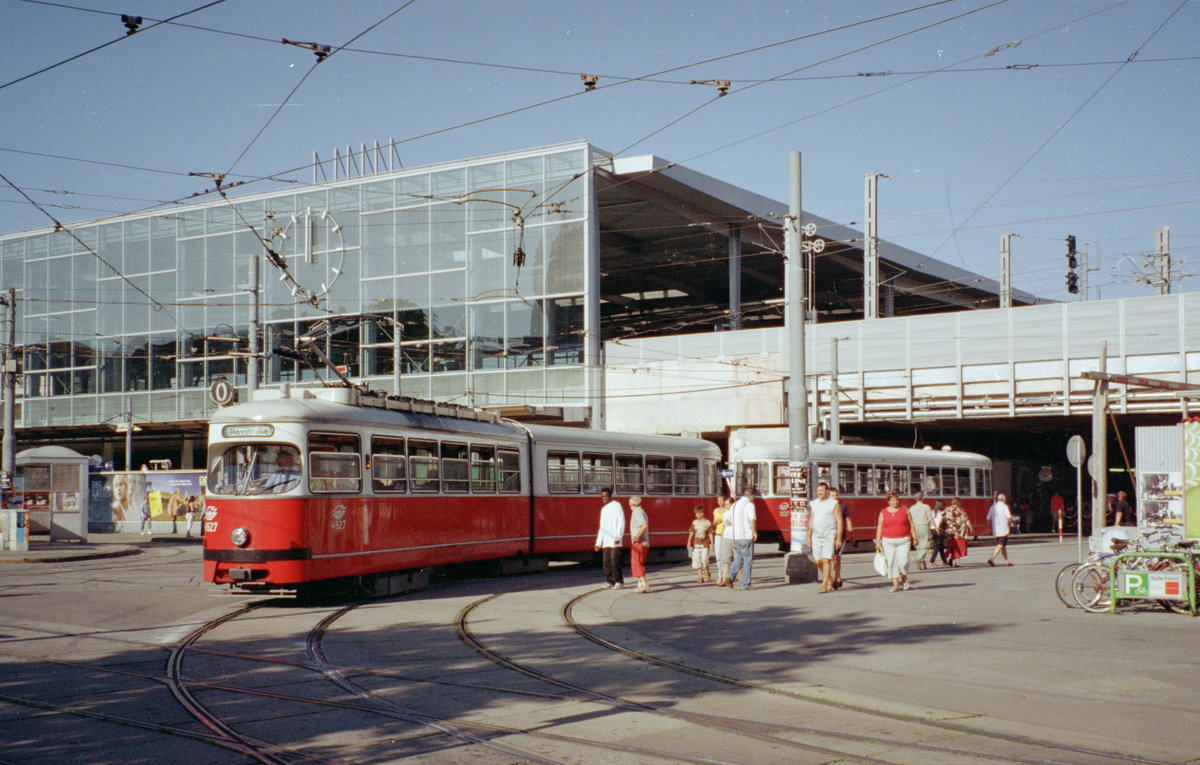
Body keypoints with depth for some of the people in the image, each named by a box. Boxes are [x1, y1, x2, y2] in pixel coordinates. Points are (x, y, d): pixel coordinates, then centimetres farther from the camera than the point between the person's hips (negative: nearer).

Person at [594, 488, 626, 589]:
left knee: (614, 560, -11)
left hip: (614, 540, -7)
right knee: (606, 561, 3)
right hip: (606, 541, 7)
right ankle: (609, 581, 10)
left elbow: (621, 522, -6)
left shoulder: (616, 505, 1)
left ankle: (619, 581, -4)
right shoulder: (603, 510, 22)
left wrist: (618, 537, -15)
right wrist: (598, 543, 18)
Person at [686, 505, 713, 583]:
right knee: (697, 561, 0)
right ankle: (700, 577, 7)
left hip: (705, 544, -3)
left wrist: (712, 543, -2)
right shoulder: (694, 522, 7)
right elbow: (691, 533, 10)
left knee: (704, 560, -11)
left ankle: (706, 574, 13)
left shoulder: (708, 523, -2)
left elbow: (710, 534, 1)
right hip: (696, 544, 3)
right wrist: (689, 541, 0)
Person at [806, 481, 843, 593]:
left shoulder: (834, 503, -2)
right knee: (818, 561, 5)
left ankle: (824, 585, -10)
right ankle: (830, 580, 26)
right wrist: (808, 537, 11)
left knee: (827, 560, -11)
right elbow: (811, 522, 17)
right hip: (816, 536, 5)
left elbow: (839, 522, -4)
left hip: (829, 536, -5)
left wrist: (839, 539, -10)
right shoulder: (813, 504, 12)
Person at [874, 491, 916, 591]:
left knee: (903, 561, -12)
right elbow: (879, 528, 8)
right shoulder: (883, 513, 7)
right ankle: (895, 585, 2)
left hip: (904, 540, -1)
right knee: (892, 563, -3)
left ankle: (904, 579, 14)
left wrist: (914, 538, 3)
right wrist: (878, 543, 3)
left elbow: (911, 524, 8)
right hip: (888, 541, 1)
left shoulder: (905, 510, 6)